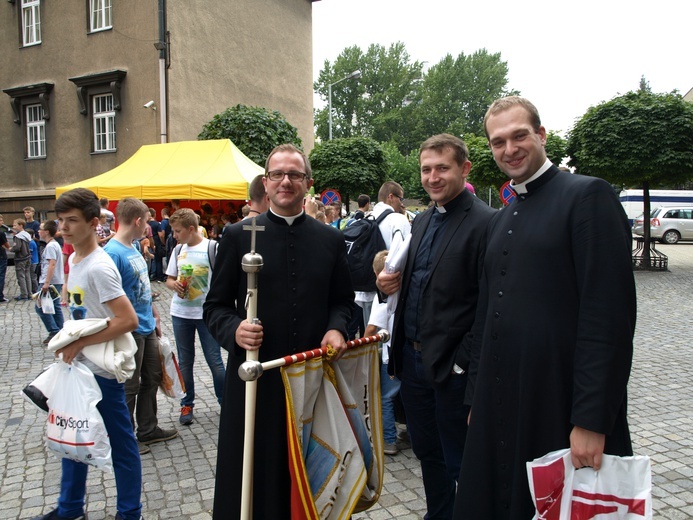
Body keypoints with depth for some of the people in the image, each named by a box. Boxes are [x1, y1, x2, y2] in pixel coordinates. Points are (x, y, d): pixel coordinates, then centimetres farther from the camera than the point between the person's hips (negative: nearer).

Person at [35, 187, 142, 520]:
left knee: (119, 443, 6)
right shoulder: (74, 260, 7)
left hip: (101, 370, -10)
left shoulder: (98, 267, -21)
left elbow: (128, 320, -27)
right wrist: (69, 343, 9)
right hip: (79, 366, 10)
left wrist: (80, 343, -20)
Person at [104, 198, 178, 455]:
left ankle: (148, 429, 34)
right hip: (131, 332, -9)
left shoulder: (134, 249, 9)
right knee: (129, 387, 5)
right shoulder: (113, 252, -19)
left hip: (147, 328, 9)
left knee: (152, 379, 19)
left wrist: (155, 317, 20)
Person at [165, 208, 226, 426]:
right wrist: (174, 285, -10)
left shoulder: (212, 248, -9)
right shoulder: (178, 250, 7)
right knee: (185, 361, 12)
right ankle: (187, 404, 26)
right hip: (180, 313, 5)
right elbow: (169, 279, 13)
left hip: (207, 313, -5)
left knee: (215, 361, 2)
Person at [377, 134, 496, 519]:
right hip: (413, 358, 8)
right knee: (429, 455, 22)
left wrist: (471, 366, -21)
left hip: (453, 367, -7)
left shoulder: (485, 222, -14)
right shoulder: (421, 222, 12)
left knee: (462, 464, 9)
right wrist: (392, 283, -2)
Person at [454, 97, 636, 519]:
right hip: (502, 406, 7)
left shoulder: (588, 195, -9)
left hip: (560, 406, -7)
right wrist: (478, 398, 16)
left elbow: (610, 313, -16)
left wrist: (592, 421, -19)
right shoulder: (502, 219, 14)